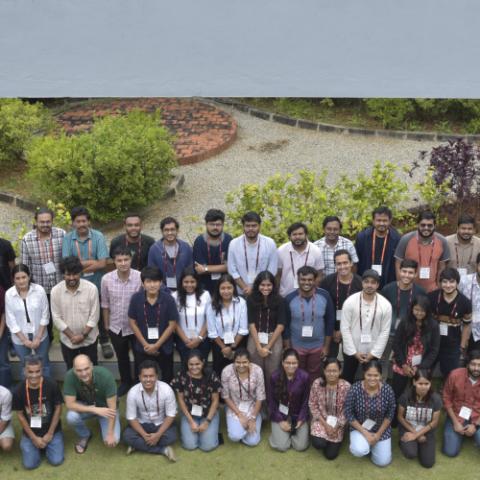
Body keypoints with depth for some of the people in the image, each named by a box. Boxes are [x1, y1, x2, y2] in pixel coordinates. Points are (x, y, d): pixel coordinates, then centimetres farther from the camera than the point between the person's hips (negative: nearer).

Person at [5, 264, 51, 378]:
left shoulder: (39, 290, -16)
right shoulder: (9, 294, -15)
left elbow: (45, 316, -9)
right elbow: (11, 321, -9)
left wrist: (38, 337, -10)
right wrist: (24, 340, -10)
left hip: (40, 336, 0)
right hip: (20, 339, 0)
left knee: (44, 364, 20)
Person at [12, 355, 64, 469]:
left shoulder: (52, 385, -18)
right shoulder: (19, 390, -16)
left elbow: (58, 408, -8)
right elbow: (20, 415, -6)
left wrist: (50, 434, -9)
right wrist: (33, 437, -8)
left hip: (52, 429, 0)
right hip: (30, 431, 1)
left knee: (56, 461, -11)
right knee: (30, 464, -10)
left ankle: (46, 444, 20)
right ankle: (37, 444, 20)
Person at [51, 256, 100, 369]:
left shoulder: (91, 288, -18)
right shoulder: (55, 291, -14)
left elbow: (94, 316, -13)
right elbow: (56, 318, -9)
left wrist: (83, 335, -17)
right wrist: (71, 336, -14)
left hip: (88, 339, -1)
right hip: (67, 340, 1)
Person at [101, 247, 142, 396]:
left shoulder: (140, 277, -22)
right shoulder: (106, 279, -15)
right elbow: (105, 304, -1)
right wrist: (106, 324, 6)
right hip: (116, 327, 2)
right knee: (122, 357, 23)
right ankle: (126, 382, 46)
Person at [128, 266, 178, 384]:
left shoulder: (168, 299, -15)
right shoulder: (136, 298, -12)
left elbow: (172, 324, -10)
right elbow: (133, 323, -3)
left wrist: (157, 345, -12)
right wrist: (145, 344, -8)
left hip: (164, 348, -1)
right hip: (142, 348, 1)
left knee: (166, 380, 12)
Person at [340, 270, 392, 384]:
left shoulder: (385, 305, -7)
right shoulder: (350, 302, -10)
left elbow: (385, 332, -4)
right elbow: (345, 328, -8)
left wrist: (373, 353, -9)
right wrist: (354, 352, -10)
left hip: (373, 352, 1)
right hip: (351, 352, 0)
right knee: (347, 380, 12)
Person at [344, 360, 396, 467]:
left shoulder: (387, 389, -19)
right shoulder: (355, 389, -24)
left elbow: (390, 414, -6)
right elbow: (349, 414, -14)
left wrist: (378, 434, -10)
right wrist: (365, 433, -18)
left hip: (381, 429, 2)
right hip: (360, 428, -2)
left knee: (383, 461, 1)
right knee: (360, 451, -29)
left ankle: (370, 443, 30)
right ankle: (362, 442, 9)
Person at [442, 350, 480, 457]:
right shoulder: (455, 375, -15)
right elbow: (446, 399, -4)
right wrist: (455, 422, -8)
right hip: (456, 415, 0)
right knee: (450, 452, -10)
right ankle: (463, 433, 21)